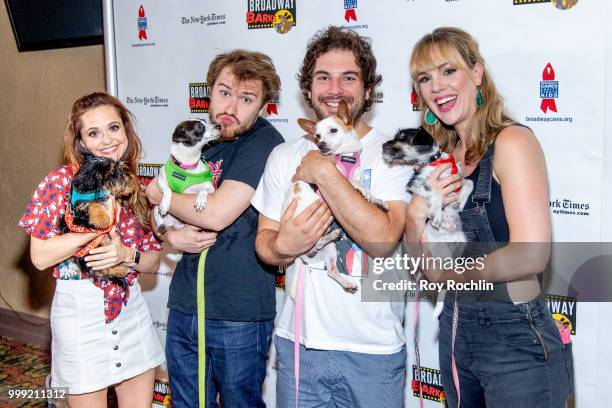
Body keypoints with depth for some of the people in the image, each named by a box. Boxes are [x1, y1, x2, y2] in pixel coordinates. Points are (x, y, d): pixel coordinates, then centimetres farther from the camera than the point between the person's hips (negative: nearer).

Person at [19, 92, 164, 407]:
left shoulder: (135, 187, 5)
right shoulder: (61, 181, -9)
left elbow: (153, 261, 7)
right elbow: (40, 256, -15)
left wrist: (126, 254, -14)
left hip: (131, 307, 5)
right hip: (80, 310, -4)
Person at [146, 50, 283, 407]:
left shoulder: (264, 143, -13)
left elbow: (217, 214, -22)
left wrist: (159, 194, -4)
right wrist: (171, 236, -9)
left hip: (239, 316, -6)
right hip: (184, 307, 7)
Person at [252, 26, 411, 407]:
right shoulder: (285, 157, 5)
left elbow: (383, 239, -23)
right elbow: (264, 241, 7)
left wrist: (324, 172, -21)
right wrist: (284, 246, -16)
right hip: (298, 342, 3)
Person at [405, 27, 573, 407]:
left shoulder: (512, 141, -14)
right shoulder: (443, 156, 7)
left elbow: (532, 255, -24)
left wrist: (448, 272, -10)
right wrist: (416, 216, -13)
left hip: (517, 341, -7)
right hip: (456, 330, 7)